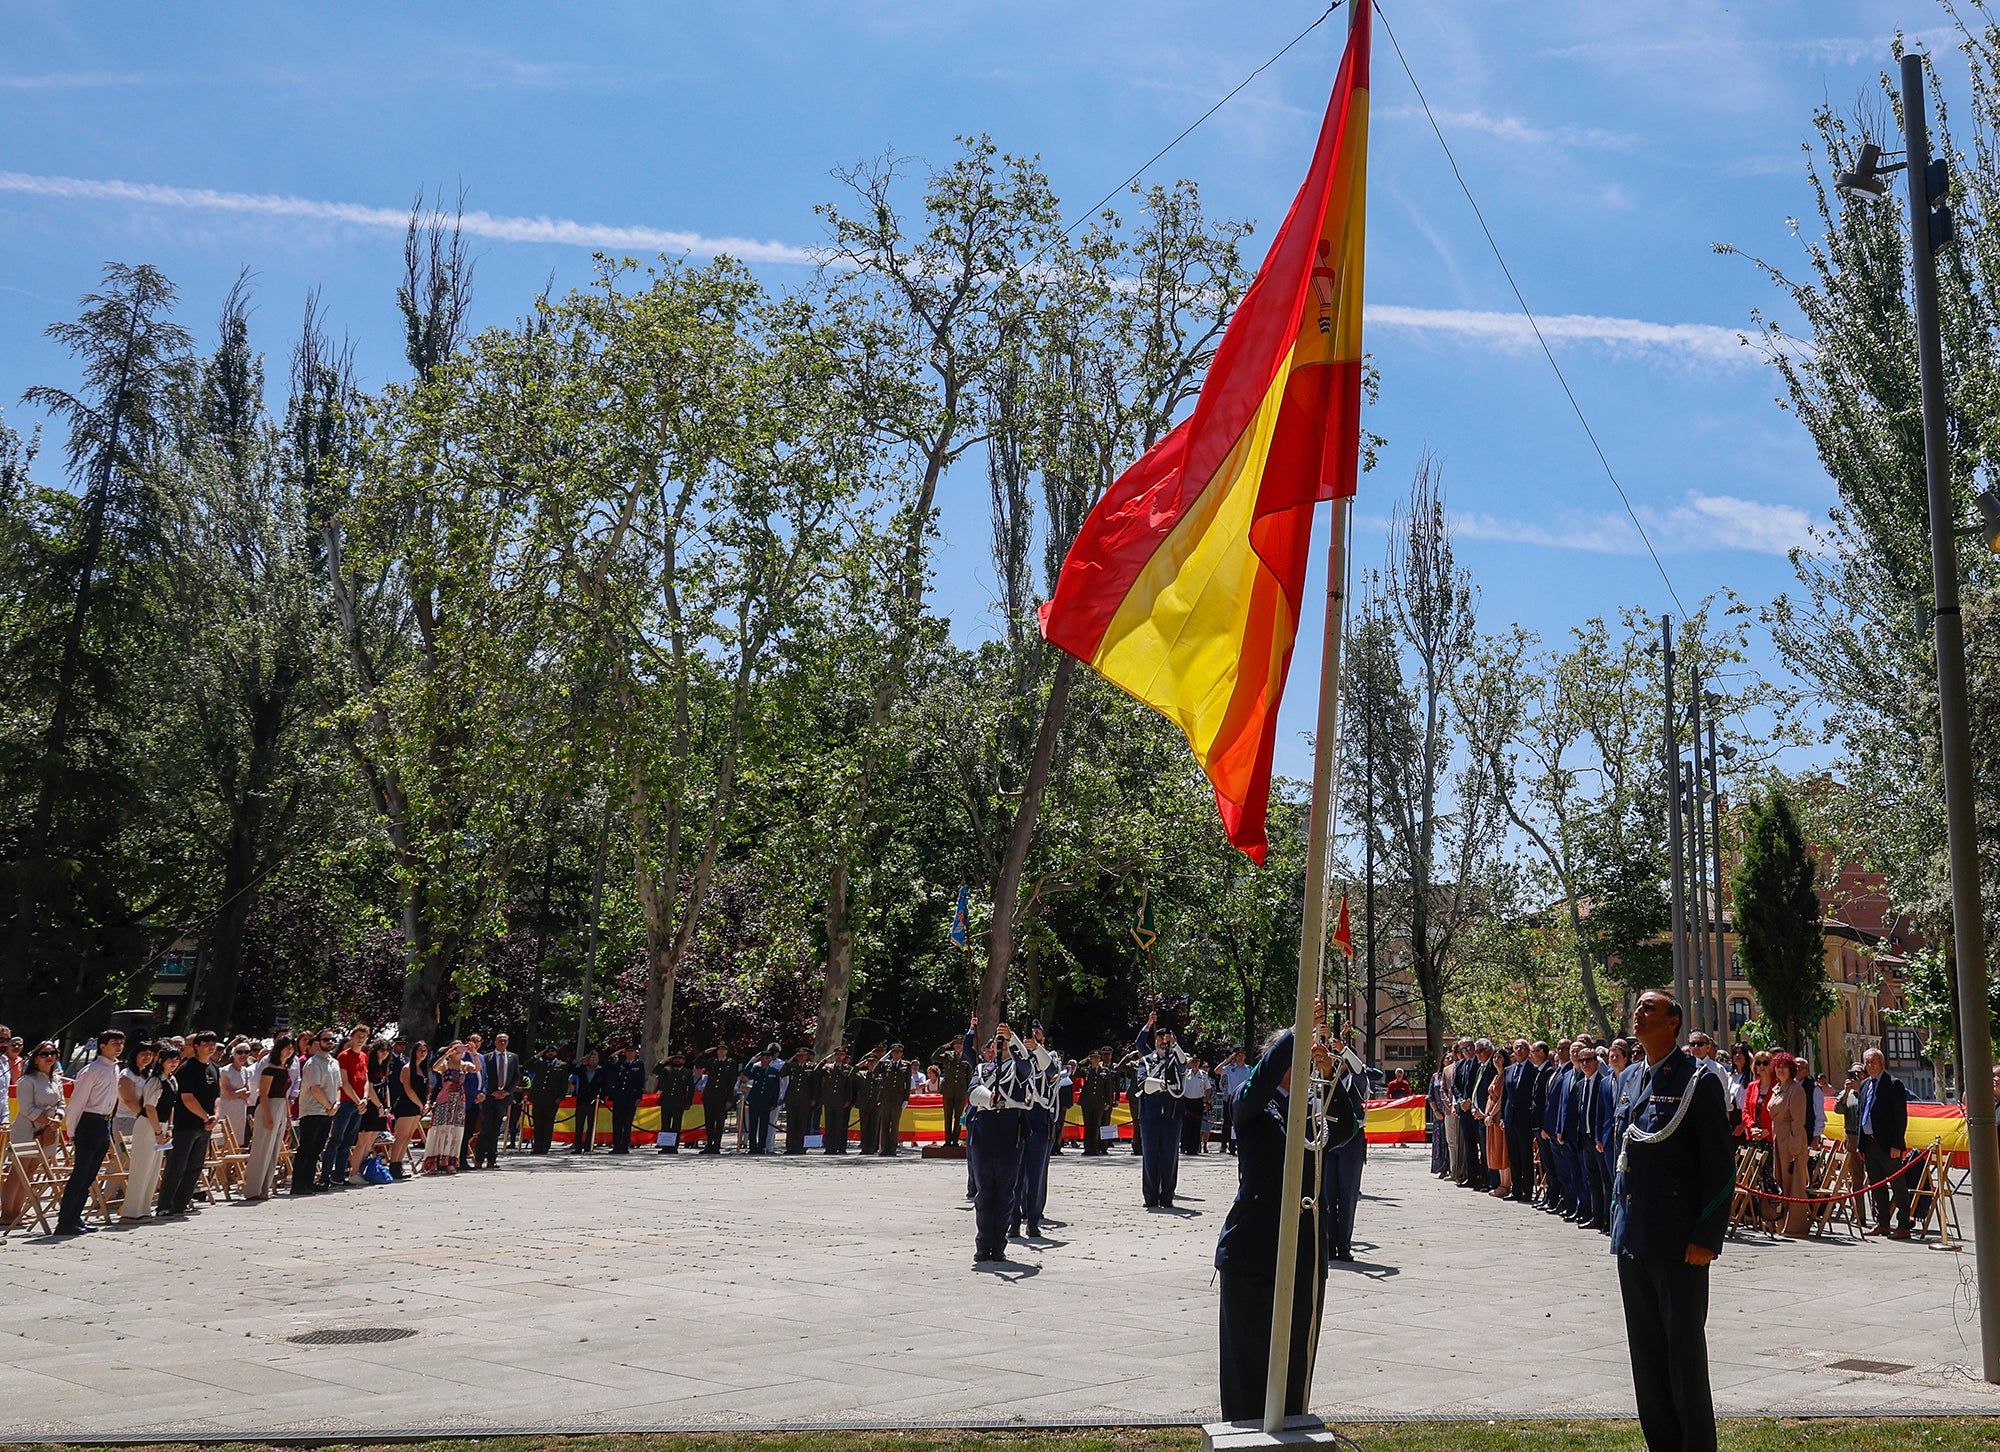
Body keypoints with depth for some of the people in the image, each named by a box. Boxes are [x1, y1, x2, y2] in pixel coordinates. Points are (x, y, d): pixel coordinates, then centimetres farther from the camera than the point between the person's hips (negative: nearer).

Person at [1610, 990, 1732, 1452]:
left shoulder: (1698, 1081, -8)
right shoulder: (1631, 1081, 13)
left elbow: (1720, 1165, -11)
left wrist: (1707, 1237, -15)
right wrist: (1618, 1221, 16)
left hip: (1677, 1242, -7)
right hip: (1632, 1239, 7)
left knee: (1685, 1353, 1)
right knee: (1646, 1353, 13)